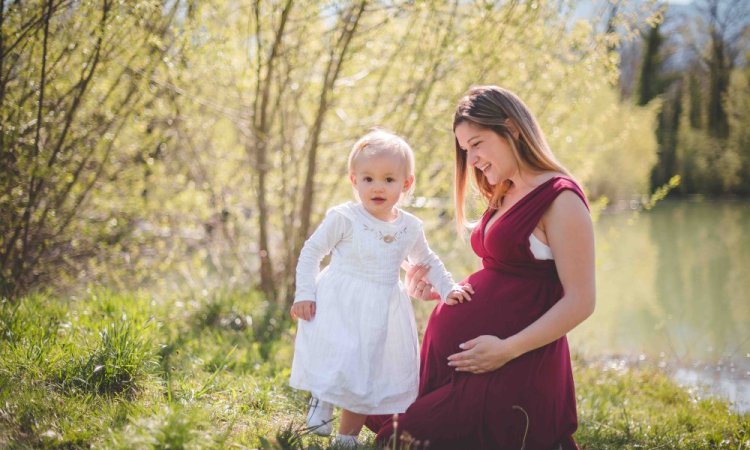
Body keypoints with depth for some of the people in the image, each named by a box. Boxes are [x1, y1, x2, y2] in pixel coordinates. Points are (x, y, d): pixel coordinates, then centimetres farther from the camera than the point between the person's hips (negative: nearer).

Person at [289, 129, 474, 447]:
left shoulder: (410, 227, 4)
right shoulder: (344, 218, -11)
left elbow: (427, 261, 22)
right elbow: (311, 252, -5)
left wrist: (447, 290, 14)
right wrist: (304, 294, -11)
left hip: (382, 313, 4)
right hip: (340, 306, -4)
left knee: (369, 373, 8)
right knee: (337, 365, -13)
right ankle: (321, 398, 19)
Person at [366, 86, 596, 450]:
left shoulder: (560, 199, -12)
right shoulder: (504, 198, 16)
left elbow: (580, 301, -16)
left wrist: (506, 350, -20)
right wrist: (438, 292, 7)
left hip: (513, 367, -10)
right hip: (458, 354, 10)